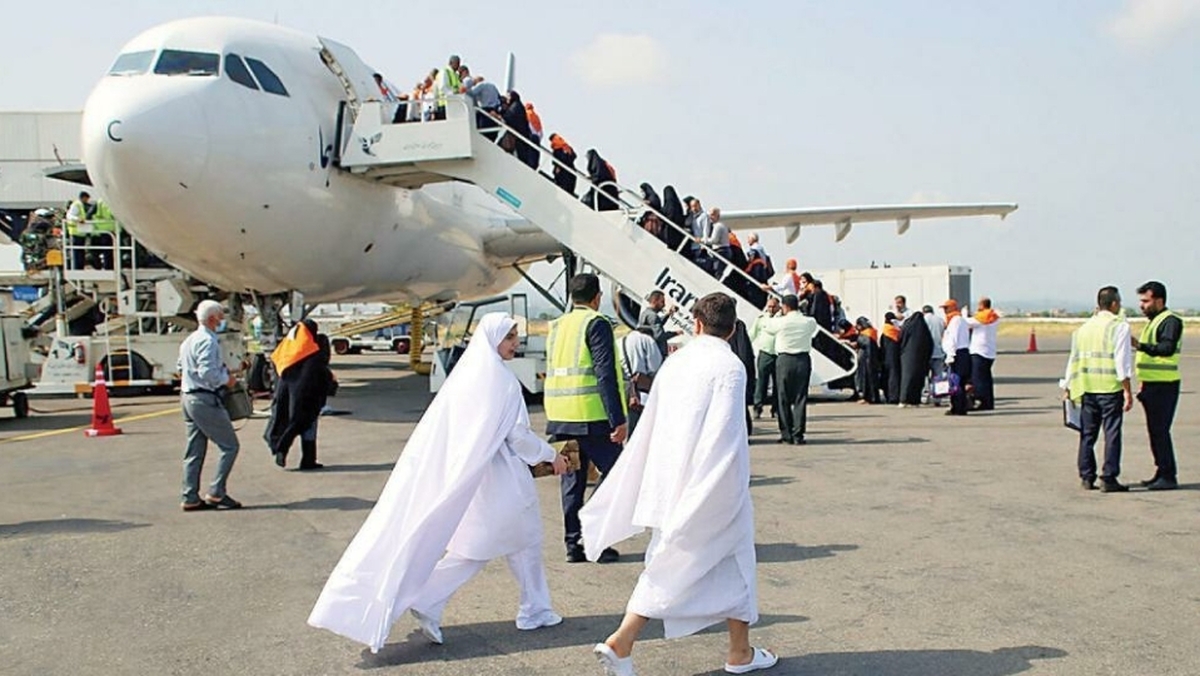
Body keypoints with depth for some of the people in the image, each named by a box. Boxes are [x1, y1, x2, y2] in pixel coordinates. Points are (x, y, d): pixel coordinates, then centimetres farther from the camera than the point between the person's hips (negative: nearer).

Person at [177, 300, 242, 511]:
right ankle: (216, 492, -4)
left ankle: (191, 498, 12)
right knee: (230, 446, -3)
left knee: (194, 451, 11)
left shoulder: (189, 340, 16)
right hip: (205, 400, -10)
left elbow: (182, 368, 23)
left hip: (188, 397, 10)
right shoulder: (208, 341, -15)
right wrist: (227, 379, -8)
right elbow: (208, 373, -25)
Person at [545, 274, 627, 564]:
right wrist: (618, 419, -16)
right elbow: (605, 374, -15)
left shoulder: (557, 327, 15)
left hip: (560, 417, 7)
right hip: (592, 416, -7)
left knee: (572, 480, 11)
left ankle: (573, 544, 12)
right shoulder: (596, 324, -7)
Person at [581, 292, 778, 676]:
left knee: (668, 568, 12)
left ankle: (620, 642, 0)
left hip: (670, 486, 5)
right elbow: (725, 438, -20)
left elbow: (648, 428, 10)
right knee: (734, 564, 14)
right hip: (716, 491, -5)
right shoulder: (729, 367, -13)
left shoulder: (675, 363, 6)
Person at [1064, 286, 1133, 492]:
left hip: (1087, 388, 5)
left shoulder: (1084, 327, 13)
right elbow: (1122, 360, -11)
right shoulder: (1119, 326, -4)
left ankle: (1087, 477, 13)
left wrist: (1069, 388, 21)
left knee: (1087, 433, 11)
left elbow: (1073, 360, 15)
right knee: (1112, 433, -1)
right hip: (1111, 387, -5)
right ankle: (1108, 479, -2)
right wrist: (1127, 390, -10)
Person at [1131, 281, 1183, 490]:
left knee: (1160, 430, -10)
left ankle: (1168, 476, -7)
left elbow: (1167, 349, -27)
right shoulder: (1153, 322, 19)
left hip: (1164, 386, -10)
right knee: (1154, 430, 13)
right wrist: (1143, 382, 24)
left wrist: (1140, 345, -36)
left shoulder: (1171, 321, -12)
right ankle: (1161, 472, 20)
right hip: (1152, 385, 10)